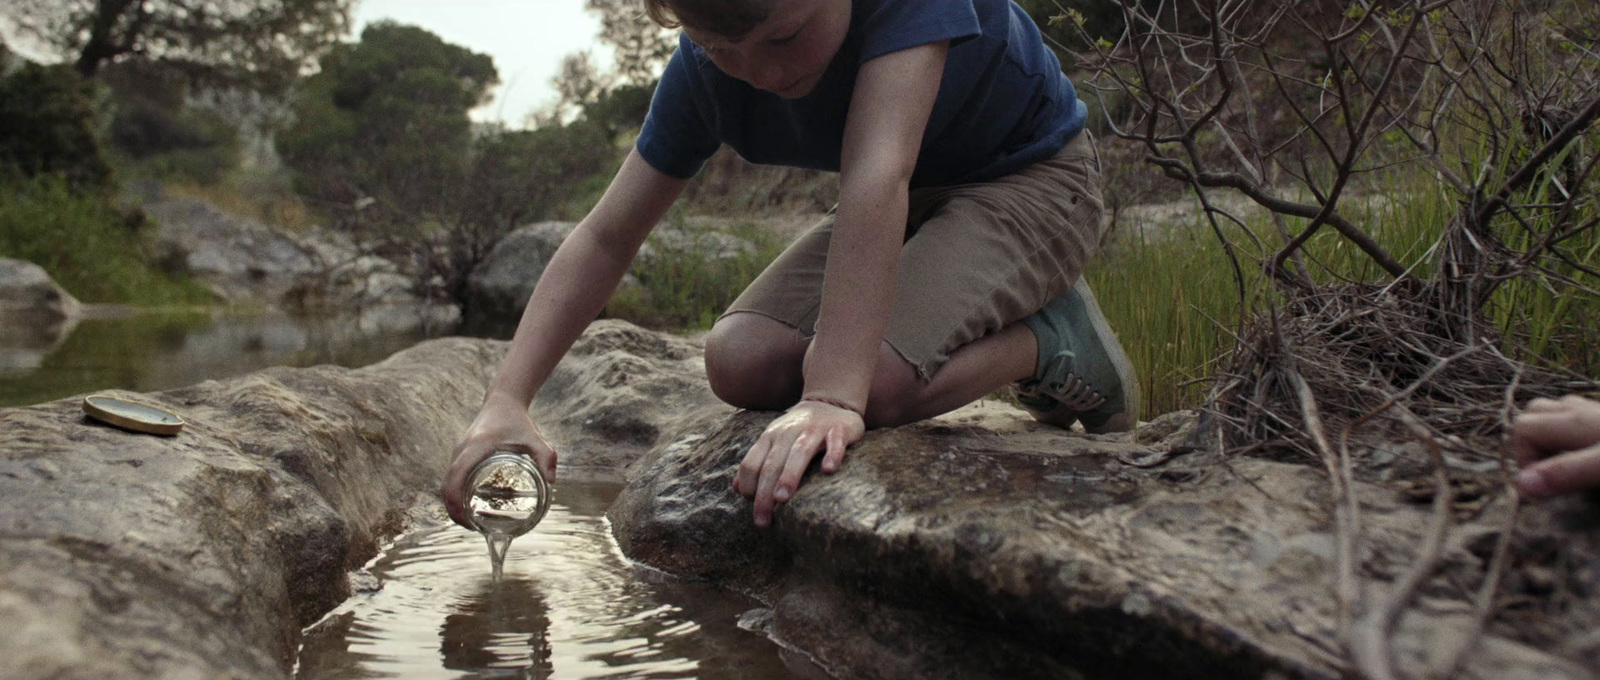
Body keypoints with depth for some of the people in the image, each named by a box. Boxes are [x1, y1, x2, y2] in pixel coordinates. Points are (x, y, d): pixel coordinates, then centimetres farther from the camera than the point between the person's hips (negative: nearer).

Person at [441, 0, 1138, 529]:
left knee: (875, 380, -32)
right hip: (908, 204, 7)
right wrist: (506, 399, -23)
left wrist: (833, 396, -52)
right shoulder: (703, 71, -16)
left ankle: (1053, 343, -1)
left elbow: (878, 174, -45)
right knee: (741, 363, -14)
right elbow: (604, 239, -13)